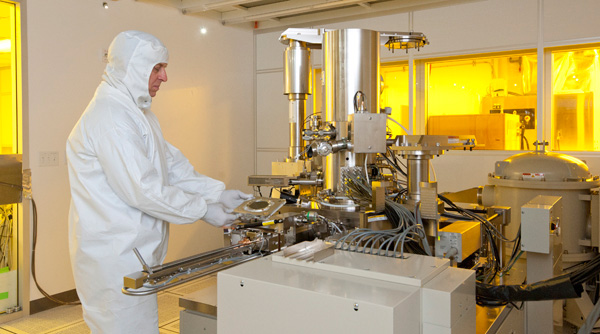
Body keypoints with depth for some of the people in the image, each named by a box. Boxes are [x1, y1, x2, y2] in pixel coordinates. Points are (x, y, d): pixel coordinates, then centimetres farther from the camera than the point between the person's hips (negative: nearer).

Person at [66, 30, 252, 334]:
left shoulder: (138, 112, 16)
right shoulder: (109, 116, -19)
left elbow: (172, 165, 15)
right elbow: (141, 189, -24)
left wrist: (219, 193, 4)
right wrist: (204, 210, -16)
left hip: (134, 249, 10)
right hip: (114, 255, -10)